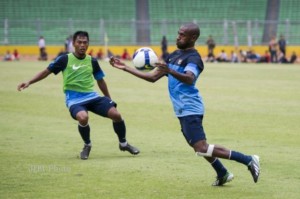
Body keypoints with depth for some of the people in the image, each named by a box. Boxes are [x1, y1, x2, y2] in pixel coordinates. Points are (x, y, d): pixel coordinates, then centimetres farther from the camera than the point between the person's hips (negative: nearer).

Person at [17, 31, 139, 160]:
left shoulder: (92, 61, 6)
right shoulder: (65, 60, -3)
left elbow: (100, 81, 19)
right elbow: (47, 71, 3)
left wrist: (109, 100, 24)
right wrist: (29, 82, -6)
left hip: (92, 96, 4)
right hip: (74, 99, -4)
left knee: (115, 114, -15)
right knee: (83, 117, -36)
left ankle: (123, 143, 14)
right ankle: (87, 145, -5)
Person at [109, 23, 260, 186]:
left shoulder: (193, 58, -12)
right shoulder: (175, 55, 15)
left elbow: (189, 79, -33)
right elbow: (153, 77, 19)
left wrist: (169, 71, -50)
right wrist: (125, 68, 16)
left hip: (190, 109, -9)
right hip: (183, 110, 9)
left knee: (202, 149, -16)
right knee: (199, 148, 14)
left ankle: (248, 160, -12)